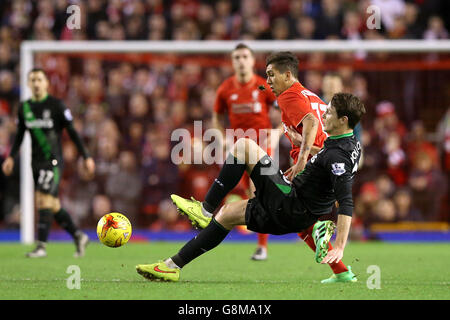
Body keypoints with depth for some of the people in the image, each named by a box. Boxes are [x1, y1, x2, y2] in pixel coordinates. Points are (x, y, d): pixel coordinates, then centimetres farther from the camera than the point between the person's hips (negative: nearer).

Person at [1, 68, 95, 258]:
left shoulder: (56, 105, -6)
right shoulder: (24, 107, 9)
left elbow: (72, 132, -3)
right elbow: (20, 134, 19)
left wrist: (86, 157, -4)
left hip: (53, 160, -6)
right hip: (36, 162, 6)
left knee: (44, 201, -15)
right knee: (53, 205, 8)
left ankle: (41, 246, -15)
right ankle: (78, 236, 24)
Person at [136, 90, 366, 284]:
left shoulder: (336, 156, -23)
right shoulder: (352, 144, 6)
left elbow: (346, 203, -29)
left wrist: (339, 248, -34)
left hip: (290, 207, -10)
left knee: (243, 146, -11)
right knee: (227, 214, 20)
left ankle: (206, 210, -1)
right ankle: (174, 266, 23)